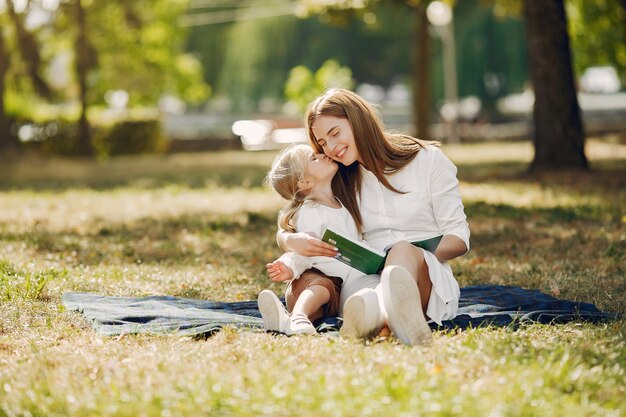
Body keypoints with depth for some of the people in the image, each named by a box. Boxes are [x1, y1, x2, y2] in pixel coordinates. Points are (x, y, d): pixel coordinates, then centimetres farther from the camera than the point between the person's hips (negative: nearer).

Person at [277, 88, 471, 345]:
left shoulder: (428, 160, 8)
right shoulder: (337, 181, 20)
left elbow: (459, 237, 6)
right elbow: (284, 232, 20)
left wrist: (413, 256, -16)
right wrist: (292, 241, -7)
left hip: (430, 277, -2)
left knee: (403, 250, -39)